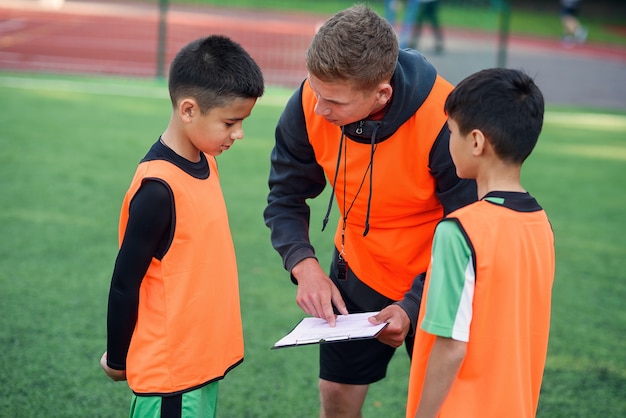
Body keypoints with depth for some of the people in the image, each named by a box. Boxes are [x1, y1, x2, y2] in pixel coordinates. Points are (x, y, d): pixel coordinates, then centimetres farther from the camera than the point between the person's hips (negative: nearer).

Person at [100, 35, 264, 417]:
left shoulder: (204, 161, 3)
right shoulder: (159, 189, -23)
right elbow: (124, 285, -15)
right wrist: (117, 360, -4)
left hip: (204, 356, 8)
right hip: (170, 368, -8)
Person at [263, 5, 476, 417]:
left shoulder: (445, 121, -34)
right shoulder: (310, 104, -21)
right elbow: (286, 198, -7)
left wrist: (414, 306, -33)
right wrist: (305, 266, -23)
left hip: (437, 289, -4)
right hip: (358, 274, 4)